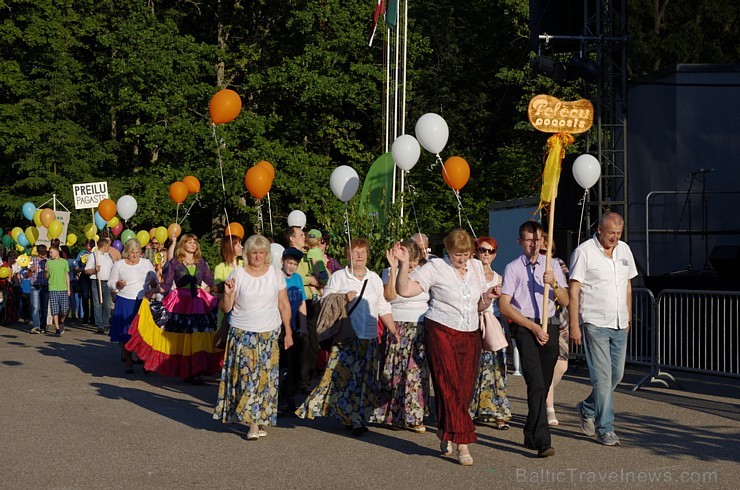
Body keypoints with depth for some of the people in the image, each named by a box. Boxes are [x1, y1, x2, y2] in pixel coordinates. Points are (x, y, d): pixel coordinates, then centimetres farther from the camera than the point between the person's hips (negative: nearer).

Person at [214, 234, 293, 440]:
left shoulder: (276, 274, 4)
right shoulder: (238, 274, 0)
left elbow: (284, 305, 8)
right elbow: (225, 308, 1)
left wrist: (288, 332, 6)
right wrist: (228, 294, -19)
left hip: (269, 335, 2)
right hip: (243, 334, -1)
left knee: (266, 377, 0)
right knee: (247, 375, -9)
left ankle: (261, 420, 10)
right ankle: (253, 423, -5)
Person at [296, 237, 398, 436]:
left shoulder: (374, 278, 14)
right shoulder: (338, 277, 3)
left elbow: (383, 308, 15)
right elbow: (325, 301, -2)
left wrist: (393, 330, 8)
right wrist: (344, 298, -17)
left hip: (369, 339, 4)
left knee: (364, 378, 3)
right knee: (341, 375, -8)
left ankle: (356, 419, 12)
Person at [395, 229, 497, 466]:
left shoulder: (476, 270, 12)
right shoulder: (436, 267, -5)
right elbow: (405, 290, -12)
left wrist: (487, 298, -1)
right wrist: (404, 264, -24)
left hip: (470, 335, 5)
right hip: (441, 333, -5)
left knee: (465, 390, 4)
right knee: (450, 388, -8)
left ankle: (445, 432, 24)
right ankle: (462, 443, -2)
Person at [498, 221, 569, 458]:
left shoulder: (552, 265, 12)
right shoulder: (513, 268, 1)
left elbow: (565, 301, 9)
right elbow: (504, 305, -5)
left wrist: (554, 283, -12)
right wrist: (533, 327, -9)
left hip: (549, 326, 4)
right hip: (524, 326, -4)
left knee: (543, 385, 8)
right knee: (536, 383, -16)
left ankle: (531, 436, 24)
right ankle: (542, 441, -20)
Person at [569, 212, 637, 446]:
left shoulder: (624, 249, 10)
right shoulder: (584, 252, -9)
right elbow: (573, 291, -9)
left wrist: (628, 317, 20)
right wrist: (574, 325, -13)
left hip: (619, 325, 6)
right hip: (595, 323, -6)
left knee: (617, 374, 10)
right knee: (602, 376, -8)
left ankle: (587, 408, 32)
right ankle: (605, 429, 0)